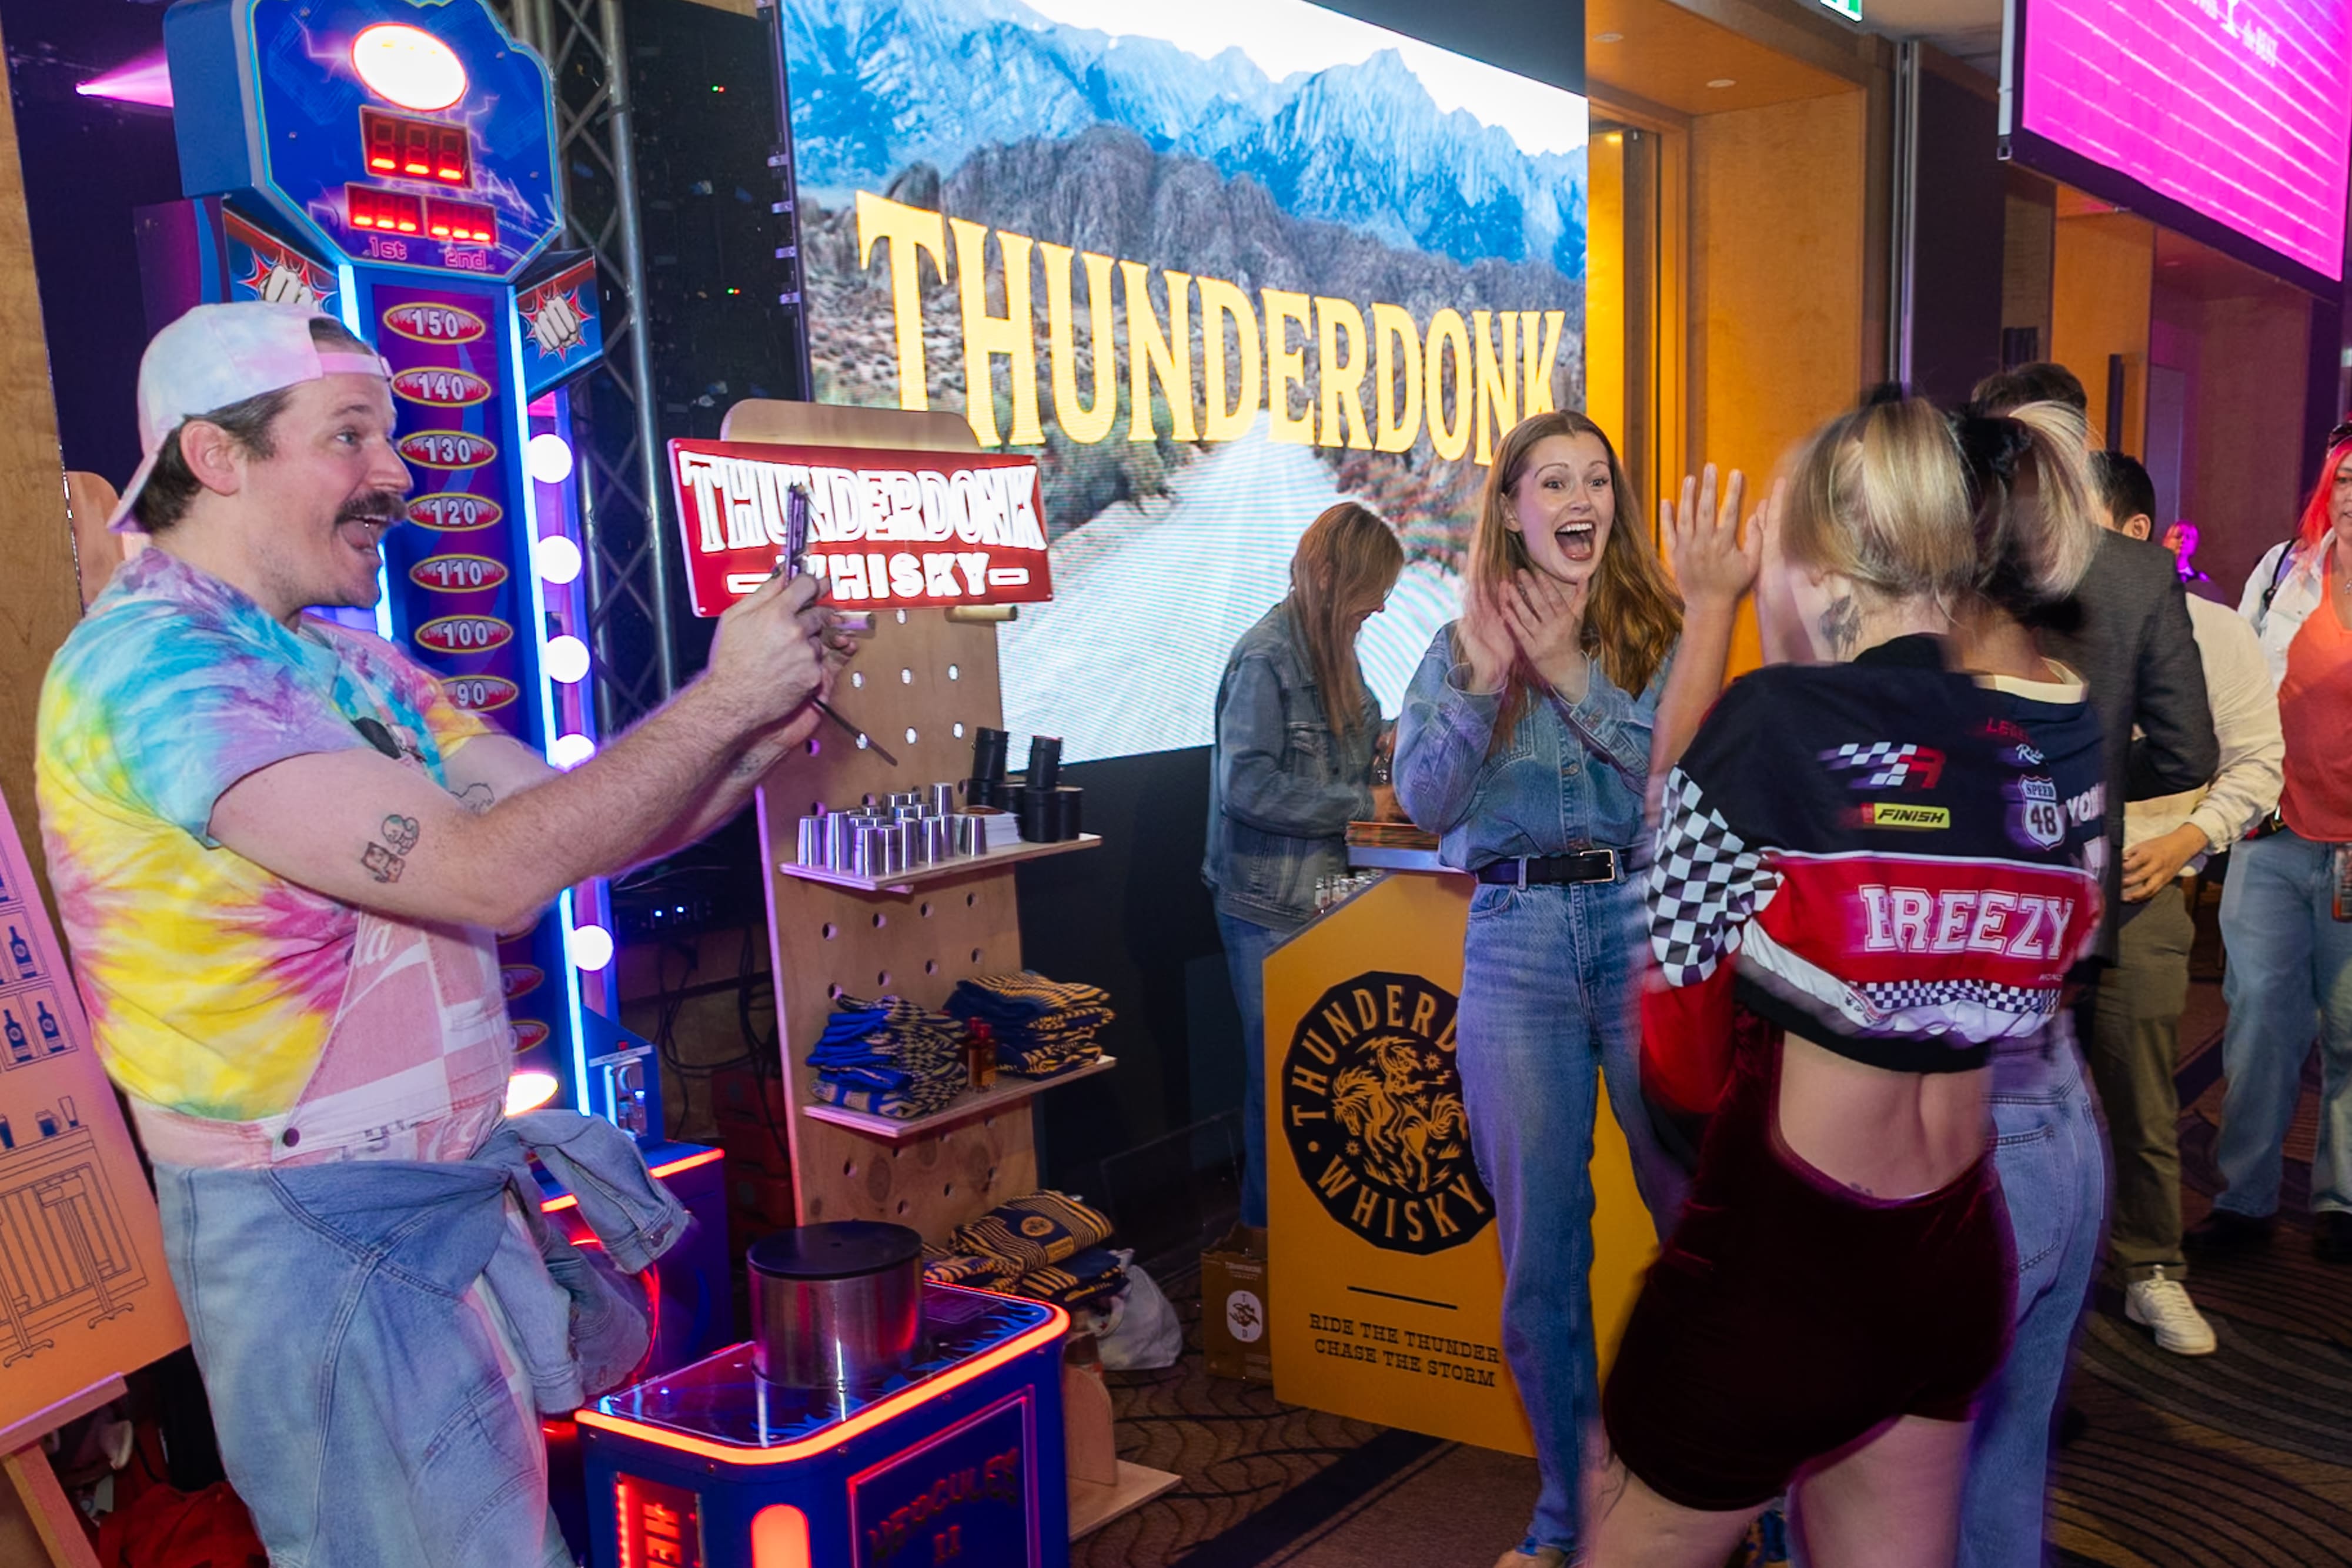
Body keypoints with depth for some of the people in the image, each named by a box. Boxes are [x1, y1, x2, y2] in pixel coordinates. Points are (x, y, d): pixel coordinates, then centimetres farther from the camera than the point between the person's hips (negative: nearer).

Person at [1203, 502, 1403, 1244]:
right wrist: (1363, 805, -20)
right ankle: (1265, 1223, 18)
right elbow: (1248, 787, -24)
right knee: (1281, 1068, 3)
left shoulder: (1332, 648, 9)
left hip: (1324, 891, 8)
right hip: (1271, 905, -8)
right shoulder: (1266, 657, -18)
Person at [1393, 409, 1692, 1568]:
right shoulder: (1461, 645, 8)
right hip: (1515, 944, 1)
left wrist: (1574, 679, -17)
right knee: (1538, 1245, 9)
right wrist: (1481, 683, -16)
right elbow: (1424, 802, -3)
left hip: (1649, 928, -1)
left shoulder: (1659, 632, 5)